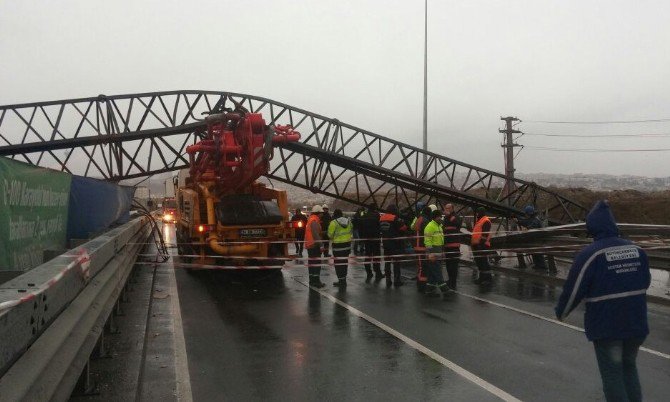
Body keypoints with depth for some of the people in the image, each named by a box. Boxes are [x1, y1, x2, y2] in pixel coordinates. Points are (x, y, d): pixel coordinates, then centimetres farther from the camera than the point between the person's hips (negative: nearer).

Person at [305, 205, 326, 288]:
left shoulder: (310, 219, 15)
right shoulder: (314, 221, -17)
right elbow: (316, 234, -23)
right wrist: (320, 245, -23)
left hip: (309, 244, 10)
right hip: (314, 245, -10)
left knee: (311, 262, 14)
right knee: (316, 263, -8)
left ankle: (312, 280, 21)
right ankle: (316, 281, -9)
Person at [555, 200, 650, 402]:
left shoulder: (590, 254, -16)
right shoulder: (637, 250, 1)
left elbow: (573, 289, -12)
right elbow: (645, 282, 15)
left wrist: (561, 312, 6)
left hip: (605, 326, -5)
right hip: (637, 323, 5)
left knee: (612, 374, 7)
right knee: (629, 367, 24)